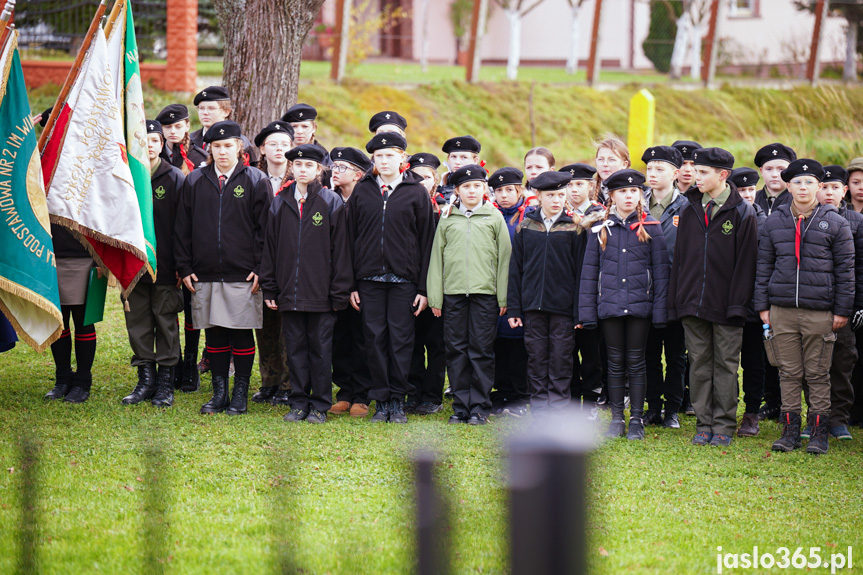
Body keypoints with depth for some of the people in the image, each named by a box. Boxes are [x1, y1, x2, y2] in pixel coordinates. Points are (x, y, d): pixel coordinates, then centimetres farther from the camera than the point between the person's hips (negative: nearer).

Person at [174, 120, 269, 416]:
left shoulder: (254, 180, 2)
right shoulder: (195, 181, 9)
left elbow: (264, 227, 0)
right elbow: (183, 227, 11)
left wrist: (260, 269, -6)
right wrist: (184, 268, 5)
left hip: (243, 276, -3)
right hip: (204, 275, 3)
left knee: (242, 334, 1)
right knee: (214, 335, 7)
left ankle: (240, 394, 9)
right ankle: (219, 393, 15)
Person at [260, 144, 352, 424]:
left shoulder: (331, 203, -1)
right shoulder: (280, 203, 8)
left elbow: (340, 250, -2)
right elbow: (270, 247, 11)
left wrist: (339, 292, -6)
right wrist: (269, 288, 5)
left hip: (320, 293, -3)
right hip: (289, 292, 3)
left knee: (320, 349, 2)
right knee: (295, 348, 7)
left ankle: (320, 405, 9)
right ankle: (299, 403, 15)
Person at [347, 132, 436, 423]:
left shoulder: (417, 192, 2)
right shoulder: (362, 191, 8)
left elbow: (426, 242, 2)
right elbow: (350, 238, 9)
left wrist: (424, 288, -4)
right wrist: (350, 285, 3)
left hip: (404, 279, -2)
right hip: (369, 278, 2)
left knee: (401, 339, 0)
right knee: (375, 339, 2)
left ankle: (398, 401, 9)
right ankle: (381, 401, 9)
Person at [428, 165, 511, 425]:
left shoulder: (495, 217, 7)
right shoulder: (447, 218, 11)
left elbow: (503, 257, 6)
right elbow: (437, 258, 11)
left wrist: (503, 298, 0)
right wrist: (435, 297, 4)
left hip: (485, 292, -2)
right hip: (453, 293, 2)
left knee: (481, 350, -1)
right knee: (456, 350, 3)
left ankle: (480, 406, 5)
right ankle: (460, 406, 10)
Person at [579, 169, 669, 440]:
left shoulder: (651, 227, 1)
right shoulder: (601, 229, 4)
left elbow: (661, 270, 1)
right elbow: (589, 272, 7)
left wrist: (660, 310, -4)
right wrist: (586, 312, 2)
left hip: (640, 305, -1)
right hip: (610, 305, 1)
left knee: (636, 362, 4)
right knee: (616, 363, 7)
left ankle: (636, 420, 11)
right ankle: (617, 418, 15)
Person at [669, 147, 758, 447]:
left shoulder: (742, 212, -3)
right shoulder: (689, 210, 9)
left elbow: (745, 261, -6)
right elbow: (679, 257, 11)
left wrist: (738, 303, -12)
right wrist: (675, 300, 5)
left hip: (725, 306, -4)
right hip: (693, 303, 4)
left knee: (725, 365, 3)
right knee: (699, 364, 7)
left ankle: (724, 425, 9)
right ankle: (704, 425, 13)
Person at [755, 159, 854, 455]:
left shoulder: (834, 223, 2)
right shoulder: (774, 222, 8)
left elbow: (845, 269, 3)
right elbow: (764, 266, 12)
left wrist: (843, 310, -1)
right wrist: (762, 305, 8)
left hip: (820, 311, -2)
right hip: (782, 309, 2)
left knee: (818, 374, 2)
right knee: (789, 372, 5)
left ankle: (819, 430, 9)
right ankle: (790, 429, 11)